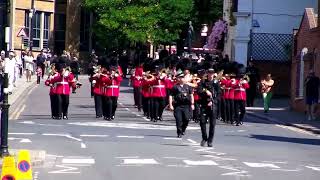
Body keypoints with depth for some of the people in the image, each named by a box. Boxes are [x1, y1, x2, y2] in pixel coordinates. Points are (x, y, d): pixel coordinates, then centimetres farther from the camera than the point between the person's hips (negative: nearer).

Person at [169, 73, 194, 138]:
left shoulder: (188, 86, 11)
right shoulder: (175, 87, 0)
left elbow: (191, 95, 16)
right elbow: (171, 96, -2)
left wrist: (192, 104, 9)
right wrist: (170, 105, -8)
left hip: (186, 105, 3)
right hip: (178, 105, -3)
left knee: (186, 119, -6)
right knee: (179, 120, -4)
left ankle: (183, 129, 21)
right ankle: (179, 133, 7)